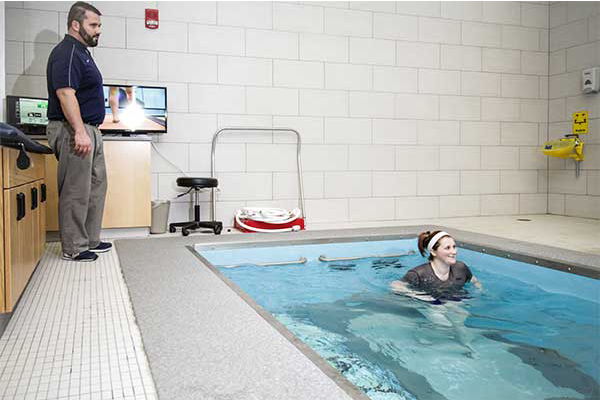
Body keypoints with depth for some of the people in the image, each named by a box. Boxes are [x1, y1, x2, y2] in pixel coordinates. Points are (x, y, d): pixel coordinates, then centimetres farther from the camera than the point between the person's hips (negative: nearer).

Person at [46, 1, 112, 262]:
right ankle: (73, 248, 3)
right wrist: (79, 132, -28)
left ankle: (90, 240, 23)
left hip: (90, 131, 11)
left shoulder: (81, 53, 20)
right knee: (76, 191, -5)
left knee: (96, 185, 14)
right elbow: (65, 94, -23)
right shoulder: (66, 53, -12)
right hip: (74, 132, -11)